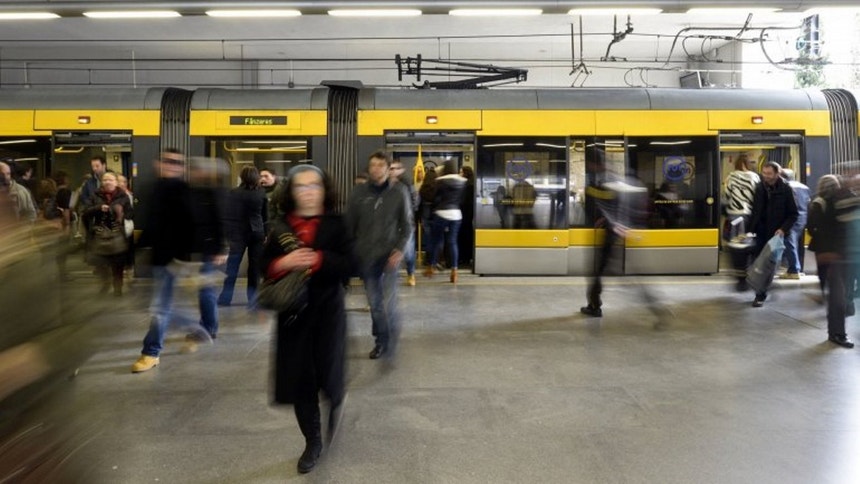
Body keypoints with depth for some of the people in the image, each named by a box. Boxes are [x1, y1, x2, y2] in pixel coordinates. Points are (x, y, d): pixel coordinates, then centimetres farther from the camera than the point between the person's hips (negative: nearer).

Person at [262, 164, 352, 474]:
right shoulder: (279, 227, 6)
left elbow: (348, 265, -11)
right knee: (299, 379, 6)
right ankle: (312, 442, 26)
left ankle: (337, 399, 34)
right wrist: (284, 262, -16)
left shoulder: (336, 224, -2)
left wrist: (318, 259, -24)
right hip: (293, 312, 3)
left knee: (328, 377, -6)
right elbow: (264, 267, 4)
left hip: (328, 311, -2)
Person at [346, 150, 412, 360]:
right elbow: (349, 224, 5)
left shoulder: (399, 192, -3)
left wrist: (400, 250, -11)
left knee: (388, 304, -10)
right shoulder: (359, 192, 0)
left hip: (389, 256, -2)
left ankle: (392, 342, 15)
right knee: (374, 303, 11)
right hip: (365, 257, 2)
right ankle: (380, 340, 30)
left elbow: (407, 226, 1)